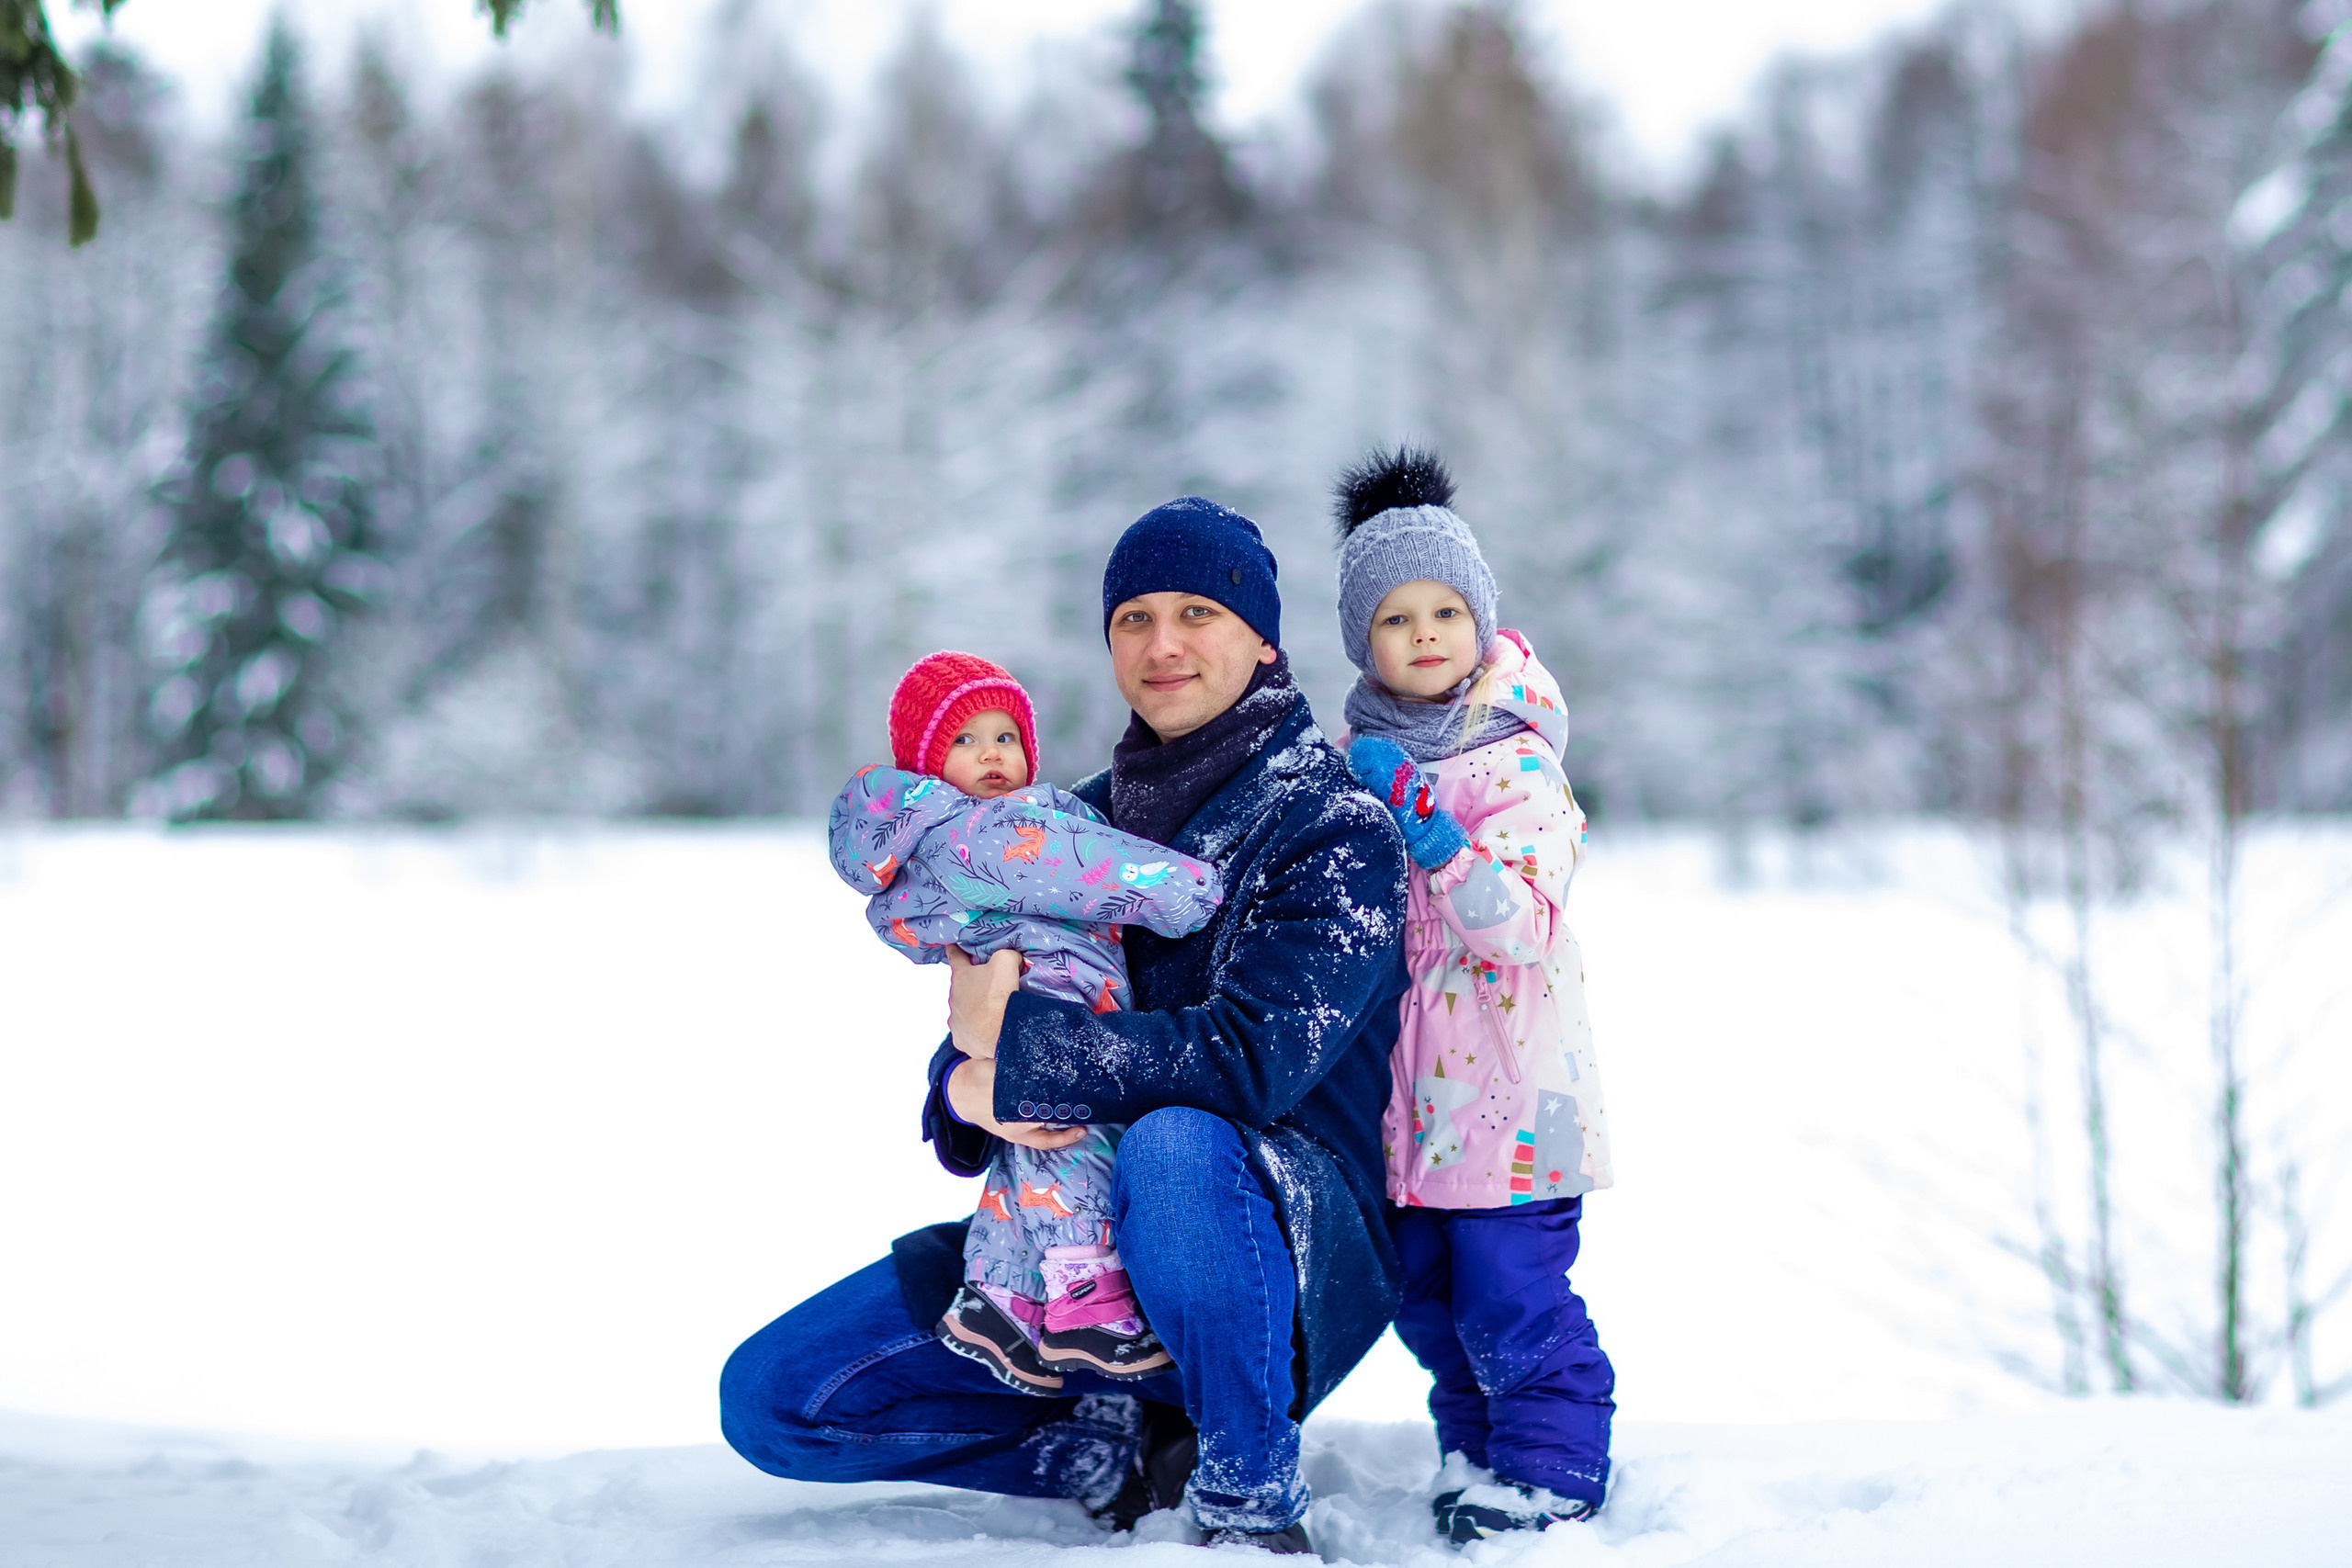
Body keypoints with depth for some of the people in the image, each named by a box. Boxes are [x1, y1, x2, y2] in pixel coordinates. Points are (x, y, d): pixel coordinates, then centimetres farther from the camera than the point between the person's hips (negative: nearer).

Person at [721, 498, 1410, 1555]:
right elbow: (977, 1035, 9)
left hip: (1291, 1243, -5)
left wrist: (1014, 1042, -21)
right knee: (768, 1394, -6)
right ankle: (1121, 1451, -1)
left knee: (1173, 1146, -42)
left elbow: (1257, 1055, -24)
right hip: (1078, 1235, 6)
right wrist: (971, 1089, -17)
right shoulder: (1080, 823, 11)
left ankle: (1252, 1500, -21)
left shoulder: (1336, 826, -9)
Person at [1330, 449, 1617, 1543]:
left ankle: (1551, 1474, 11)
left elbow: (1523, 928, -22)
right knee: (1427, 1298, 15)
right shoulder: (1359, 759, 9)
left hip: (1509, 1086, -6)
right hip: (1405, 1085, 7)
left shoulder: (1517, 764, -10)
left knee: (1510, 1300, -4)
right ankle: (1478, 1453, 31)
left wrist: (1427, 832, -29)